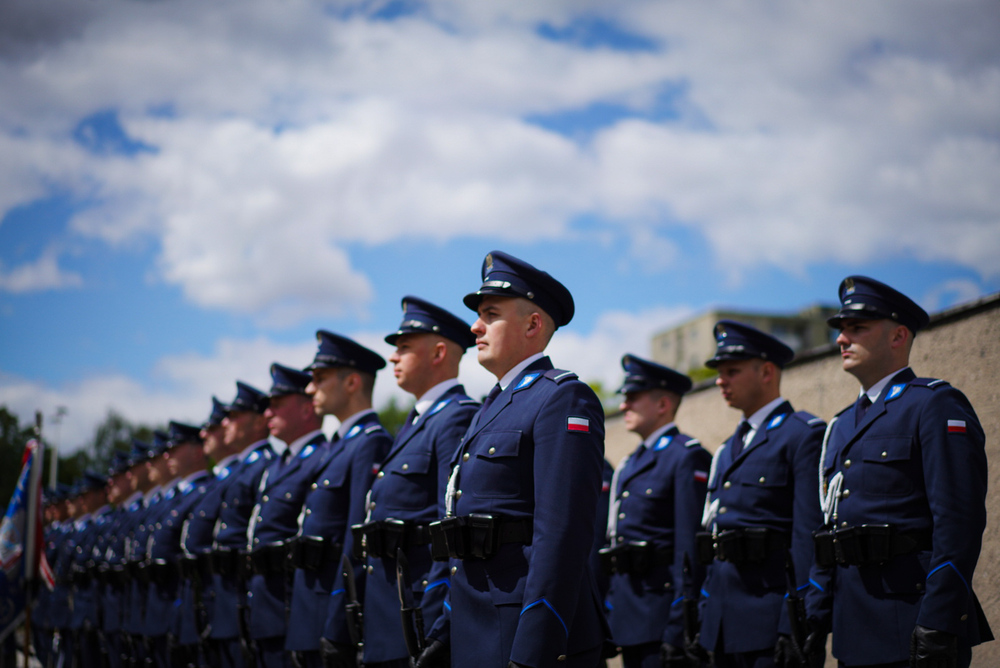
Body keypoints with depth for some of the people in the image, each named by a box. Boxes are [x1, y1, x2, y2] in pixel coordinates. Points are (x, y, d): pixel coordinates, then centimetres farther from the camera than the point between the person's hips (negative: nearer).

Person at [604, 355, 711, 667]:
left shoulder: (688, 457, -8)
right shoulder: (629, 465, 19)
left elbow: (690, 547, -15)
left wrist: (678, 631, -20)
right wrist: (610, 610, 16)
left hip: (662, 603, -9)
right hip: (628, 614, 9)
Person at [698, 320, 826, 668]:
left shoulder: (804, 434, -5)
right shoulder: (729, 449, 21)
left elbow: (809, 535, -13)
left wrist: (798, 628, -19)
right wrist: (705, 621, 17)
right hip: (725, 619, 8)